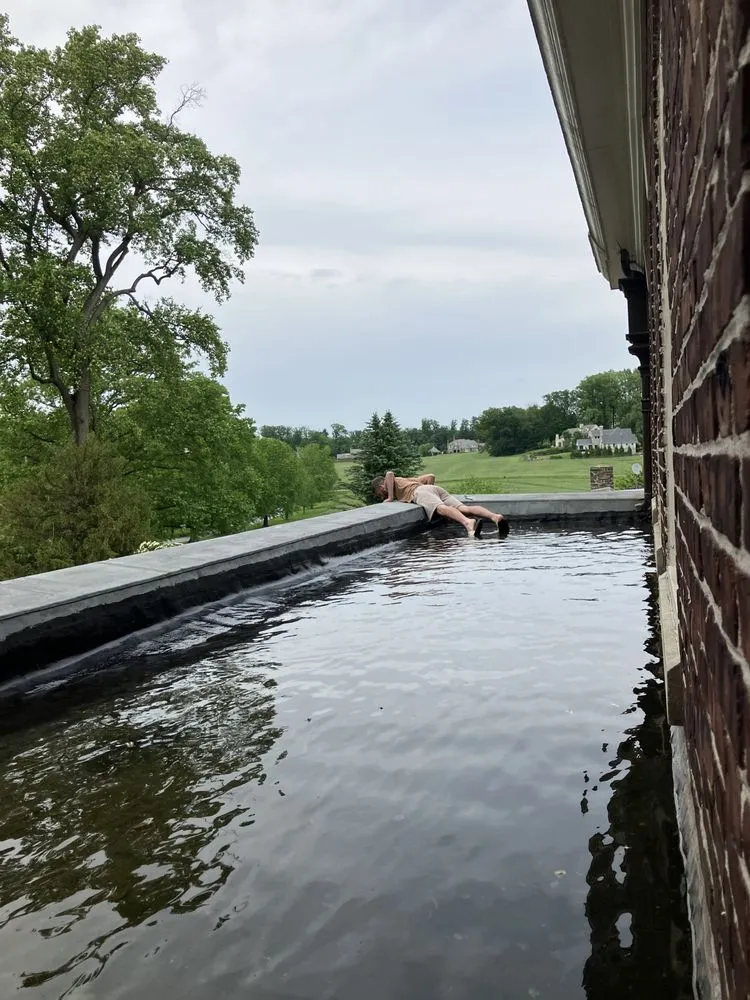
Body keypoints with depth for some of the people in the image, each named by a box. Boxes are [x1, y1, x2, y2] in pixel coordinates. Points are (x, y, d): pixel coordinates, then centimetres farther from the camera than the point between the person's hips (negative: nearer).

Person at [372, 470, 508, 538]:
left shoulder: (393, 481, 26)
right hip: (437, 489, 6)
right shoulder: (410, 479, 45)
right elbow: (430, 476, 41)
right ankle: (495, 516, -44)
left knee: (441, 508, -35)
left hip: (421, 492, -6)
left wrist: (390, 498, 5)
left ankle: (468, 522, -66)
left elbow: (390, 474, 1)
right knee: (464, 508, -18)